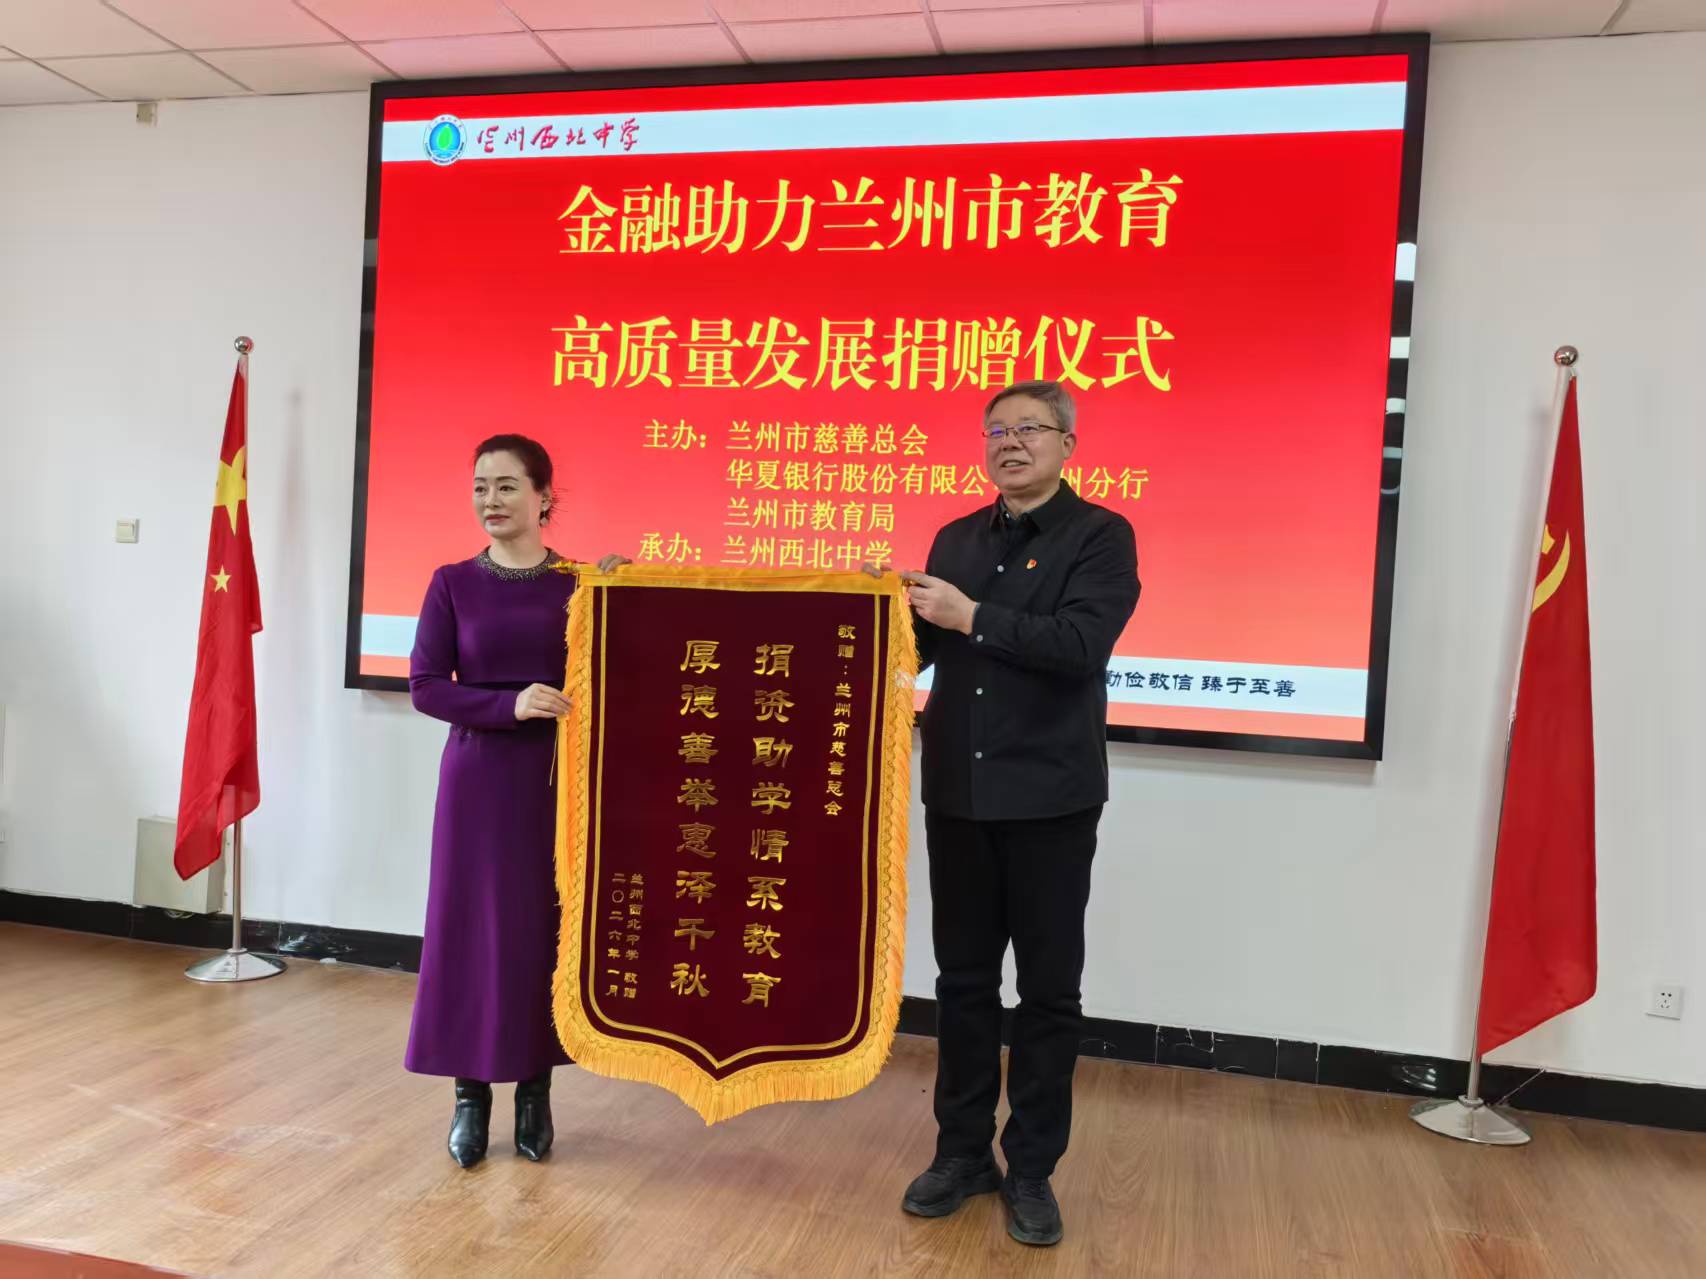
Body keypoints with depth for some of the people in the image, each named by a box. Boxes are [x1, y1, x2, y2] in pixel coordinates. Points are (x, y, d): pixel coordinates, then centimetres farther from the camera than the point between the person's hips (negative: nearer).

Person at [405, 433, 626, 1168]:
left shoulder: (581, 582, 2)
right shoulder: (454, 583, 2)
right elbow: (424, 686, -4)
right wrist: (508, 704, -18)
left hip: (559, 781, 0)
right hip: (478, 778, 0)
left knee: (548, 932, 5)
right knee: (471, 929, 3)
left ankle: (535, 1090, 22)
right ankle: (470, 1094, 19)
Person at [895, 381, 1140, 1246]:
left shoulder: (1099, 535, -4)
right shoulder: (956, 539, 11)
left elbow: (1080, 644, -19)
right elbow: (920, 652, 9)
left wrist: (972, 617, -19)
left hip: (1049, 798, -4)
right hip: (957, 792, 4)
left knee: (1048, 990, 8)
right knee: (963, 979, 13)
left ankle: (1032, 1169, 23)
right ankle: (963, 1151, 28)